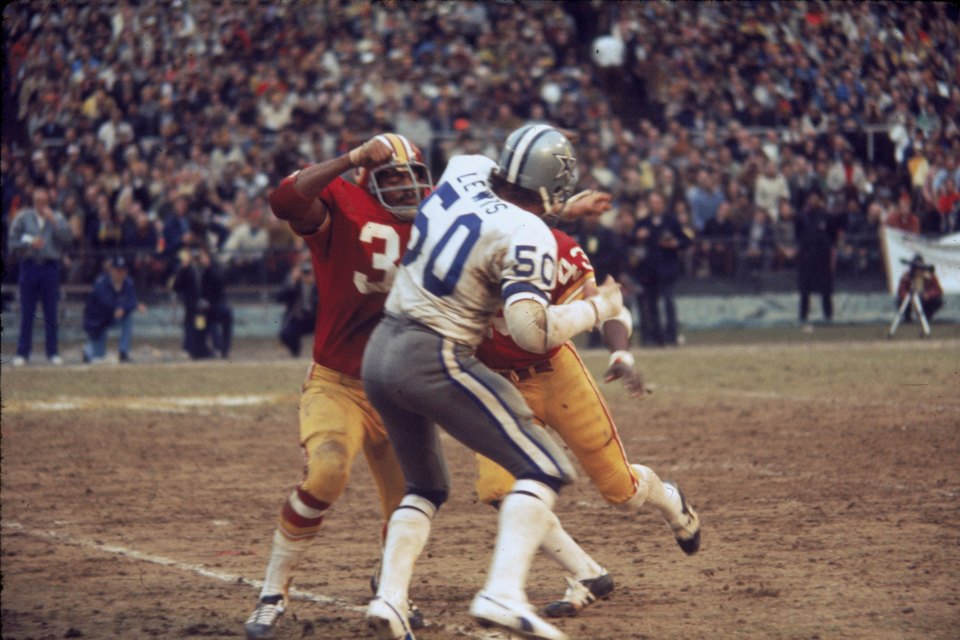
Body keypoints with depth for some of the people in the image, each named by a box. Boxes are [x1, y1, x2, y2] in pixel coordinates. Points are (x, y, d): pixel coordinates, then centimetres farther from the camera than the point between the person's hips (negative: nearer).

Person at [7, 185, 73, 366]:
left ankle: (53, 352, 7)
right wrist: (29, 243, -12)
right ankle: (22, 353, 5)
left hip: (50, 267, 1)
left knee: (51, 312, 2)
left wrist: (53, 221, -14)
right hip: (29, 266, -1)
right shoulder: (23, 218, 6)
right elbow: (12, 243, 4)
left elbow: (68, 237, -6)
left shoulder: (57, 218, 8)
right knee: (26, 312, 1)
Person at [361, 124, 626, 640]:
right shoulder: (528, 237, -14)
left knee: (426, 485, 24)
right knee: (544, 469, -5)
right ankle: (502, 592, -25)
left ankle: (389, 597, 5)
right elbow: (532, 332, -23)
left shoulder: (463, 171, 6)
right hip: (434, 362, -8)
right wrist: (596, 309, -7)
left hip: (380, 352, 8)